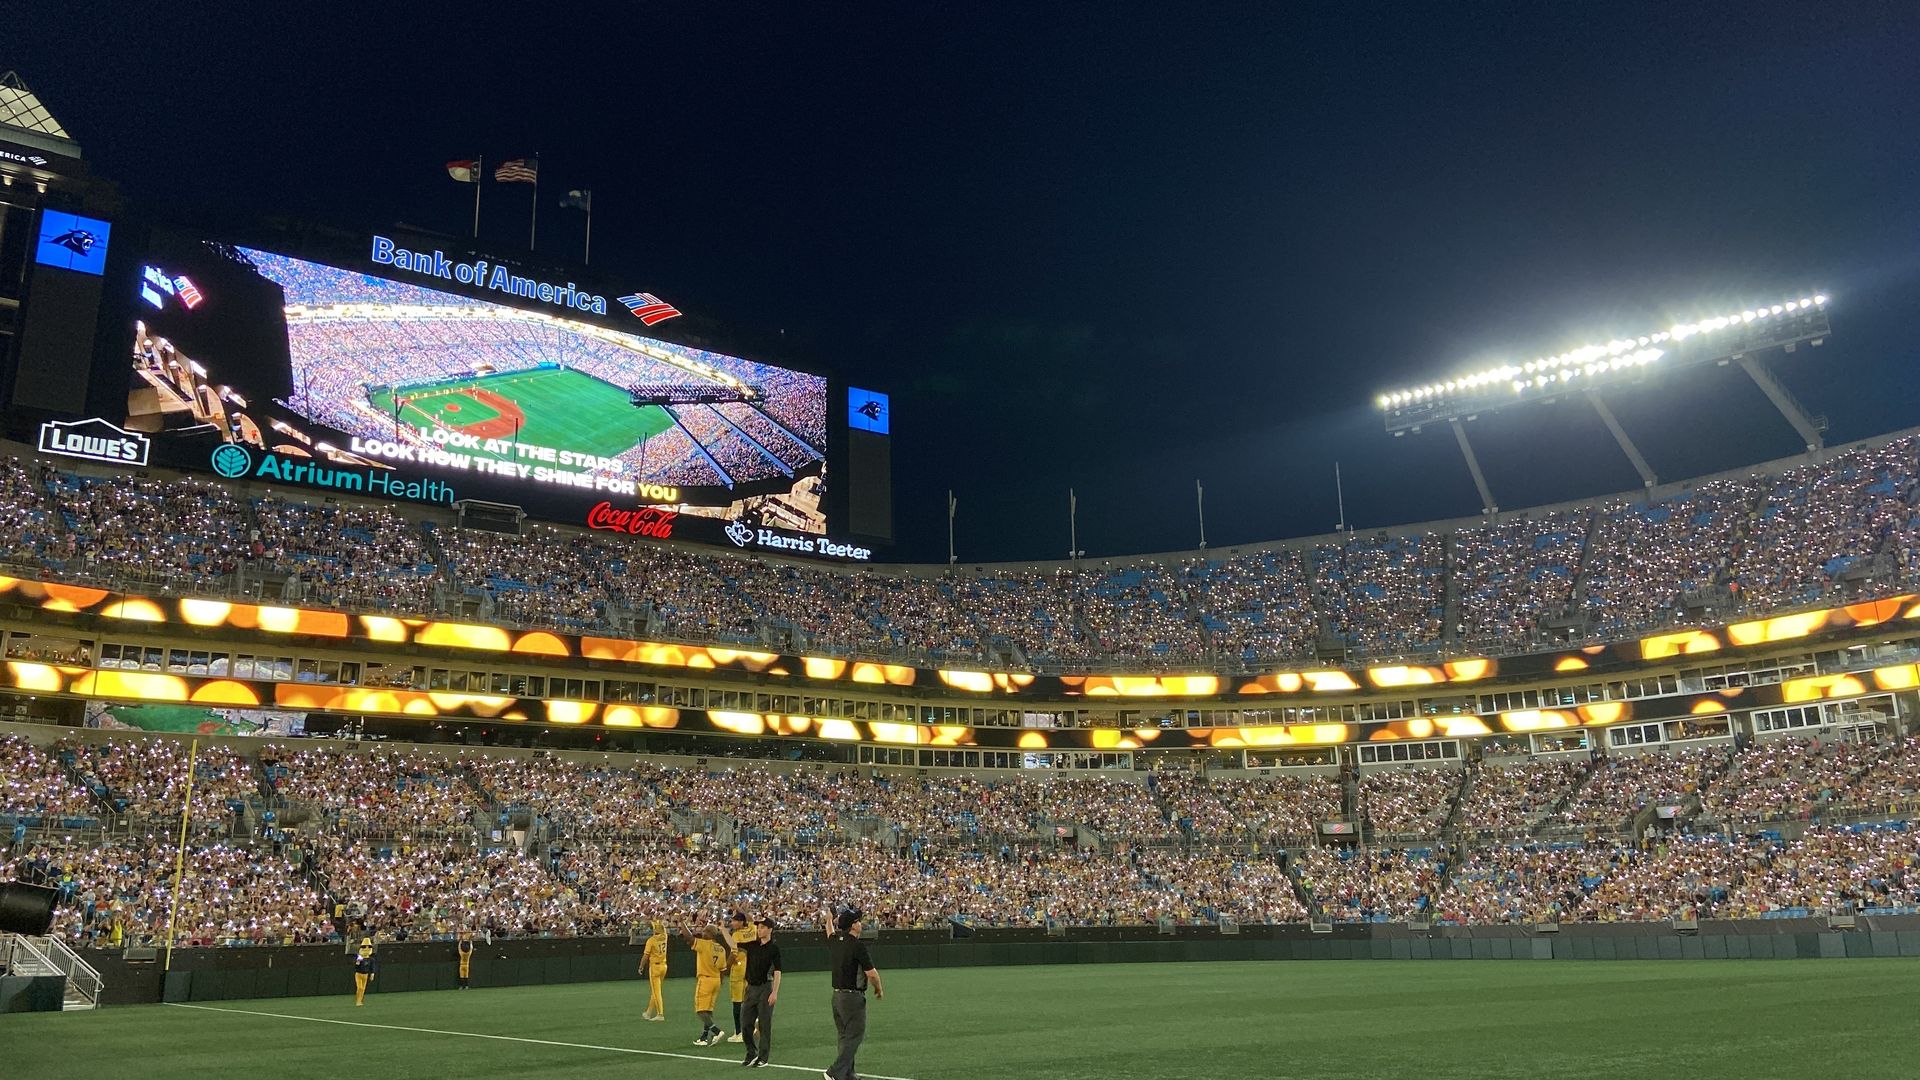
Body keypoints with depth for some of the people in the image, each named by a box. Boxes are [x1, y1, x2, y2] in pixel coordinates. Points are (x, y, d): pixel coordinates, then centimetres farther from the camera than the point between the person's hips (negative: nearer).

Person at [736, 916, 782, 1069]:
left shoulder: (773, 948, -8)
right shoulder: (752, 945, 8)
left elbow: (777, 972, -11)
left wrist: (775, 992, -18)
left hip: (765, 988, -6)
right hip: (751, 987, 6)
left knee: (764, 1024, 0)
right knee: (746, 1023, 8)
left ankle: (763, 1058, 8)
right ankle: (752, 1053, 24)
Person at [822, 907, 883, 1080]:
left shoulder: (834, 941, 3)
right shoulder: (857, 945, -18)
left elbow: (830, 931, 29)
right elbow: (872, 973, -17)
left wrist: (830, 920, 49)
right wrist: (879, 990, 1)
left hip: (836, 996, 8)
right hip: (853, 997, -8)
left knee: (845, 1037, 16)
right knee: (854, 1036, -4)